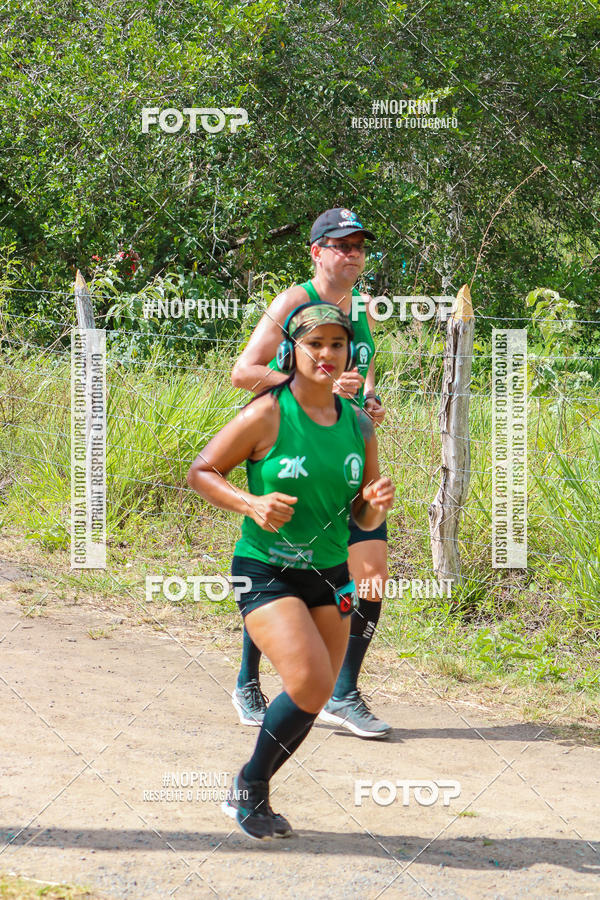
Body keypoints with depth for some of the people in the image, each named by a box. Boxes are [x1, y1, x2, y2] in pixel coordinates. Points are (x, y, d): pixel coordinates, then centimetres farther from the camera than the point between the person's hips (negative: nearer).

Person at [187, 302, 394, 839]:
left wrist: (377, 504, -11)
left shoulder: (358, 426, 4)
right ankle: (250, 785, 6)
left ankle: (251, 795, 28)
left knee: (312, 702, 6)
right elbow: (200, 472, -4)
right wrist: (252, 504, -19)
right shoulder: (267, 416, -11)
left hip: (330, 575, 6)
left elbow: (364, 518, 12)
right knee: (310, 688, -19)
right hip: (266, 573, -6)